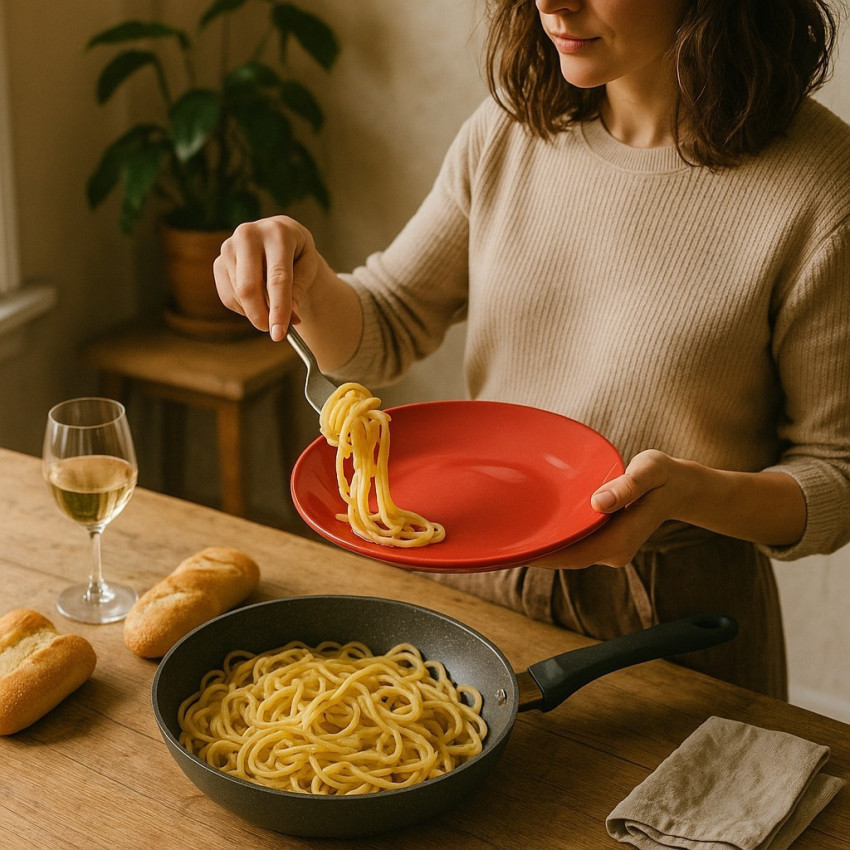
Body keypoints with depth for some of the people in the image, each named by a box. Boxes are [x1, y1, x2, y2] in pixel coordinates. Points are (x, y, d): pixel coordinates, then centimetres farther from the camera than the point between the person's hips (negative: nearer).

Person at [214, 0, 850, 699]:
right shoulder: (510, 131, -5)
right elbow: (382, 333, 2)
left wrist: (691, 491, -33)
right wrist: (305, 282, -19)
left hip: (674, 618, -4)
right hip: (483, 579, 5)